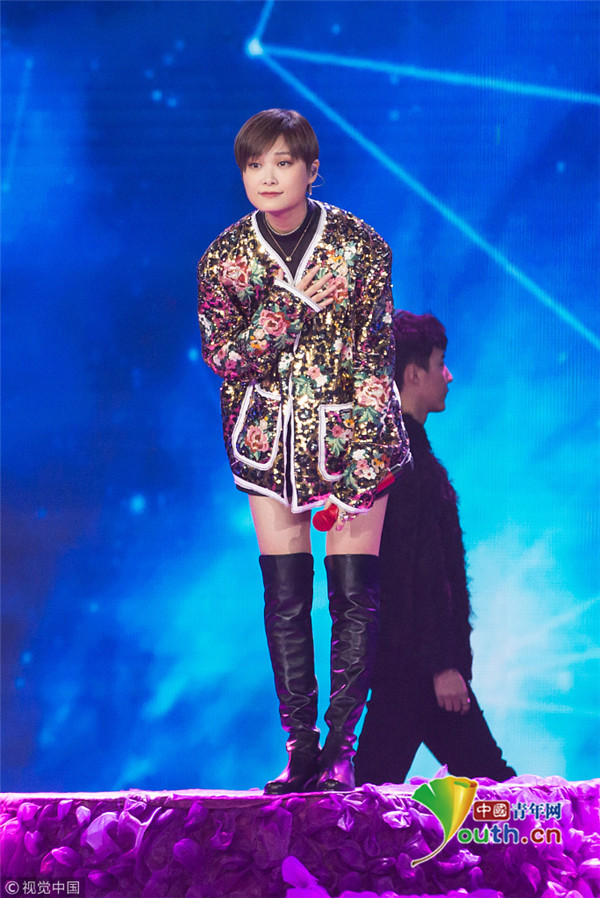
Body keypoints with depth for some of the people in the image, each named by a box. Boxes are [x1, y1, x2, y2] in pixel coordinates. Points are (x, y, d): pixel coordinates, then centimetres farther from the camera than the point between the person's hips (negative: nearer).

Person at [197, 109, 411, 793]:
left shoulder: (359, 245, -4)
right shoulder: (224, 256, 1)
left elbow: (374, 357, -5)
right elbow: (222, 356, -7)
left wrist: (366, 454, -12)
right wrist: (293, 304, -19)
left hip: (349, 428, -1)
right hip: (269, 435, 2)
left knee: (354, 593, -4)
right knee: (284, 596, 2)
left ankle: (341, 745, 6)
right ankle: (300, 744, 11)